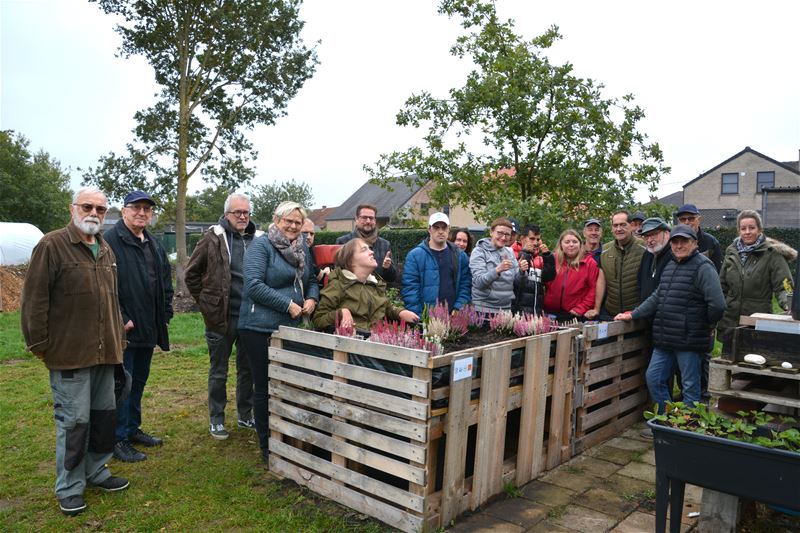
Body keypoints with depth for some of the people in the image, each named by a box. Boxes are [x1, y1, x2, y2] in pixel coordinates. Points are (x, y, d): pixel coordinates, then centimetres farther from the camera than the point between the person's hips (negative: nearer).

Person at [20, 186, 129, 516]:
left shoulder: (106, 250, 13)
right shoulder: (52, 246, -9)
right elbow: (34, 300, -10)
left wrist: (118, 337, 19)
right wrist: (39, 344, -9)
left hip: (104, 352, 7)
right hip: (70, 353, -7)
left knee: (104, 414, 15)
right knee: (74, 420, 1)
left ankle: (96, 470, 32)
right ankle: (69, 487, 16)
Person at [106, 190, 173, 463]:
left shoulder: (154, 243, 14)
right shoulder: (110, 240, -11)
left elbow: (165, 281, 19)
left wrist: (165, 313, 11)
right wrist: (120, 319, -19)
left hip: (148, 327, 8)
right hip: (124, 328, -8)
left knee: (139, 381, 18)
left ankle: (133, 428, 32)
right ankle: (119, 439, 12)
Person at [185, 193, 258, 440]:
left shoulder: (258, 239, 4)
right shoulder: (214, 238, -5)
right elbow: (192, 273, 3)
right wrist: (205, 302, 1)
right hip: (221, 317, -3)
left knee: (247, 369, 15)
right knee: (218, 372, 10)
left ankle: (245, 415, 30)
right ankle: (216, 420, 24)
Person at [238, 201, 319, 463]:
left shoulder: (302, 249, 12)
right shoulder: (261, 245, -10)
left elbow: (311, 281, 19)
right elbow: (254, 284, -20)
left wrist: (312, 299, -3)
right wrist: (288, 305, -19)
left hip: (291, 328, 7)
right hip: (260, 328, -6)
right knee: (265, 386, 3)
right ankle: (267, 446, 19)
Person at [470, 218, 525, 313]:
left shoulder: (509, 252, 10)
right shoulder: (479, 252, -6)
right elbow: (478, 282, -18)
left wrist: (521, 271, -11)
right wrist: (497, 270, -33)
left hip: (507, 308, 5)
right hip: (484, 309, -5)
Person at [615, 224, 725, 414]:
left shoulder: (703, 267, -11)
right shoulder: (670, 266, 15)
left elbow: (717, 304, -21)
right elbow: (657, 297, 20)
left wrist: (707, 325, -6)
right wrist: (632, 314, 15)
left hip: (689, 341, -8)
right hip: (664, 341, 8)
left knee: (690, 386, 5)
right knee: (653, 378, 12)